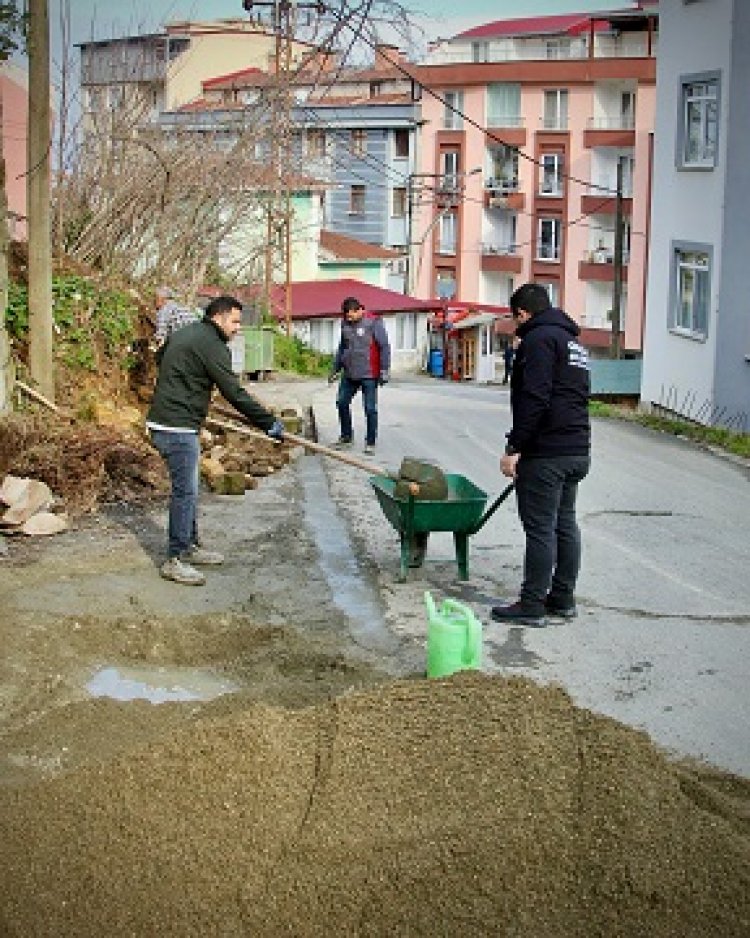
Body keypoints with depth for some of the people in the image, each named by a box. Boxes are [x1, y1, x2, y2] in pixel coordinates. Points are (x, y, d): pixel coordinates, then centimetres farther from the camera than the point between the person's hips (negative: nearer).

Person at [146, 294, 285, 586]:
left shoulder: (182, 334, 17)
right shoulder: (212, 344, -14)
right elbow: (234, 393, -17)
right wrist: (269, 423, -13)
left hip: (163, 422, 10)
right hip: (178, 428, -10)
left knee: (187, 488, 18)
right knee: (185, 491, -7)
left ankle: (190, 547, 27)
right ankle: (174, 560, -3)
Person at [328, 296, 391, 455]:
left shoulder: (373, 322, -9)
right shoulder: (345, 325, 10)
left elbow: (384, 347, -10)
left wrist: (384, 370, -13)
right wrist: (335, 369, 22)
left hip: (369, 375, -6)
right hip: (349, 374, 7)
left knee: (370, 409, -1)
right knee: (342, 403, 9)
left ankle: (371, 442, 9)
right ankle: (346, 436, 25)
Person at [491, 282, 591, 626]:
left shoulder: (539, 339, -11)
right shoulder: (572, 340, 21)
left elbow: (535, 400, -21)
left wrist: (515, 448, -19)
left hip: (546, 452, -10)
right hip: (578, 449, 10)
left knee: (540, 528, -6)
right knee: (565, 523, 14)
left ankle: (532, 605, -1)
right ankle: (563, 598, 21)